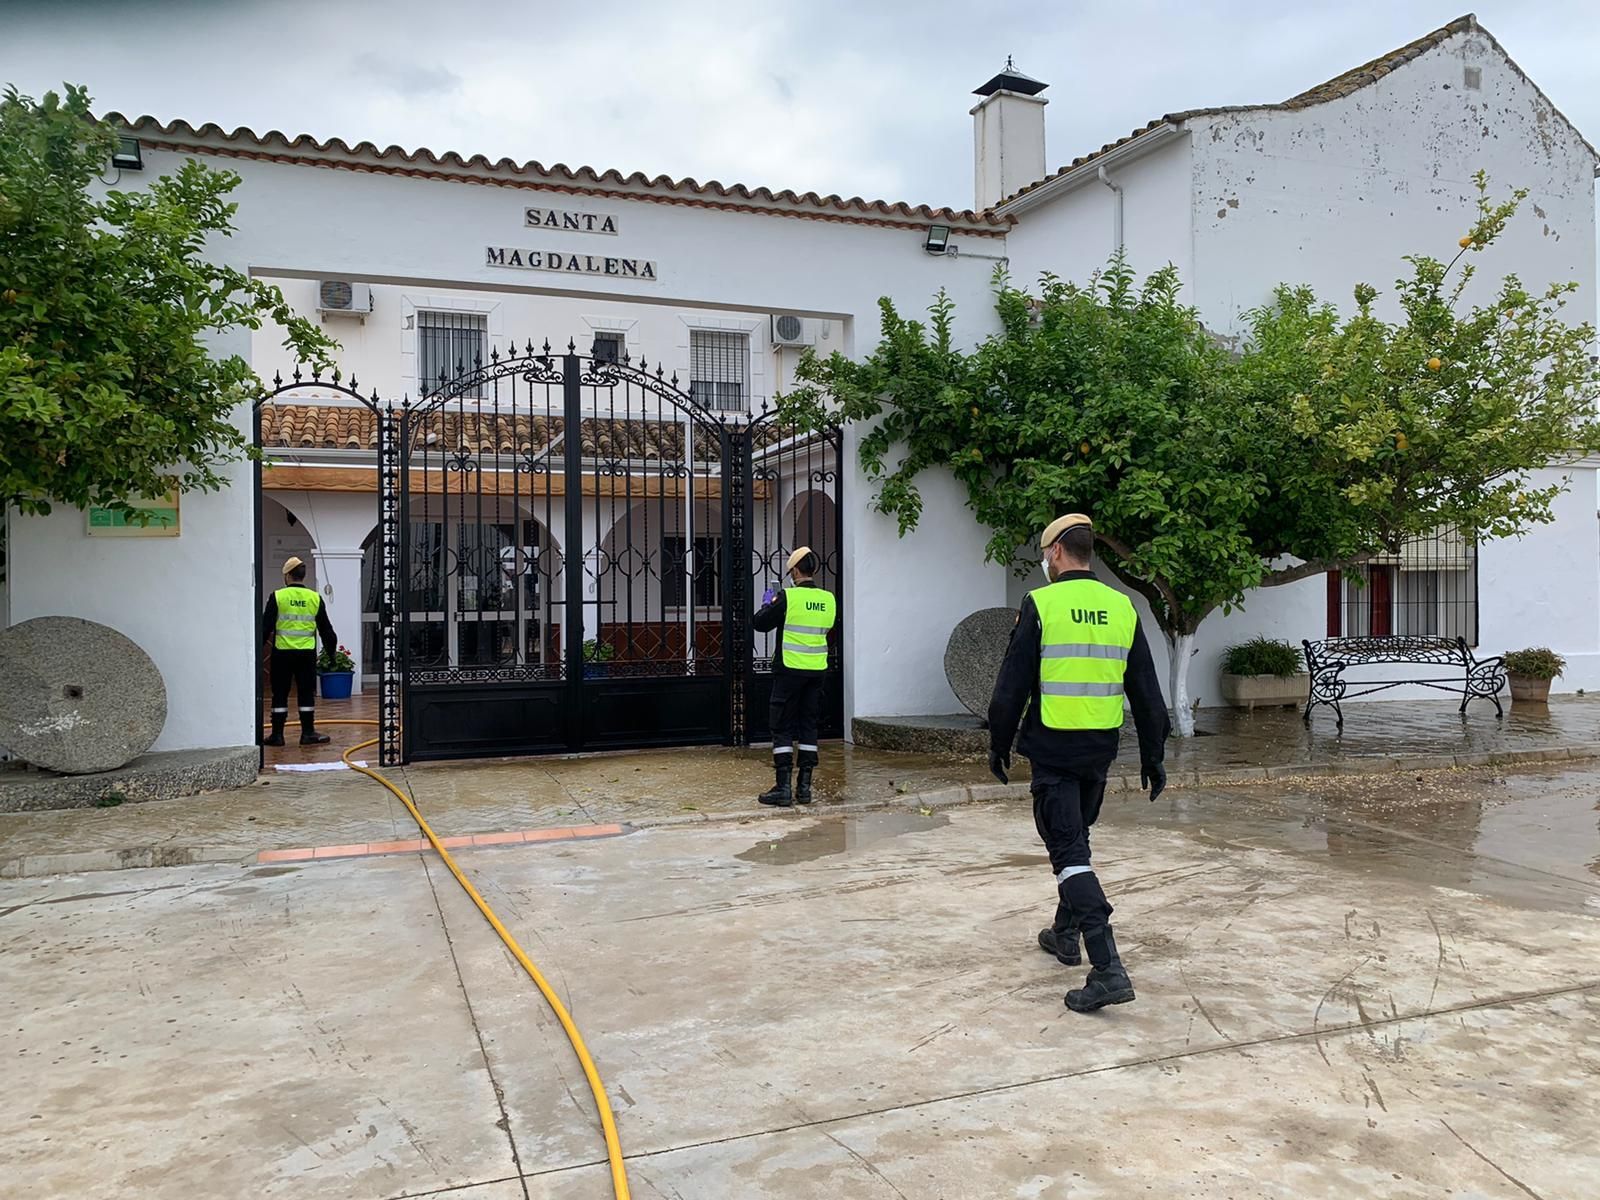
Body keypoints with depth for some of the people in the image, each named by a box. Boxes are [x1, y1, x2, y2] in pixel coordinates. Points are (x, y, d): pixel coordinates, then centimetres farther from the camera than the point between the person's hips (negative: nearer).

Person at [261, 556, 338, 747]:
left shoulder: (277, 597, -3)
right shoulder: (315, 598, 4)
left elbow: (266, 626, -5)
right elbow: (325, 628, 10)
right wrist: (331, 647, 24)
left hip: (282, 652, -1)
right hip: (306, 653, 1)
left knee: (280, 694, 6)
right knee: (306, 693, 8)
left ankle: (277, 734, 8)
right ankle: (308, 733, 8)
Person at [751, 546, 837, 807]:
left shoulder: (787, 597, -13)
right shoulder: (828, 599, 2)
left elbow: (760, 624, -7)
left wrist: (767, 604, 14)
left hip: (790, 670, -5)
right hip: (818, 670, 5)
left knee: (783, 729, 2)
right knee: (809, 726, 12)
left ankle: (783, 787, 0)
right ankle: (805, 786, 13)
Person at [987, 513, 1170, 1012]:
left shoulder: (1041, 604, -10)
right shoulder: (1122, 608, 6)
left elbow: (1012, 685, -9)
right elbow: (1146, 691, 9)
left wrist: (999, 744, 2)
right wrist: (1152, 755, 15)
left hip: (1053, 748, -6)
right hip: (1101, 748, 6)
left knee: (1070, 851, -6)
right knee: (1076, 836, 23)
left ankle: (1108, 968, -15)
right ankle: (1065, 933, 37)